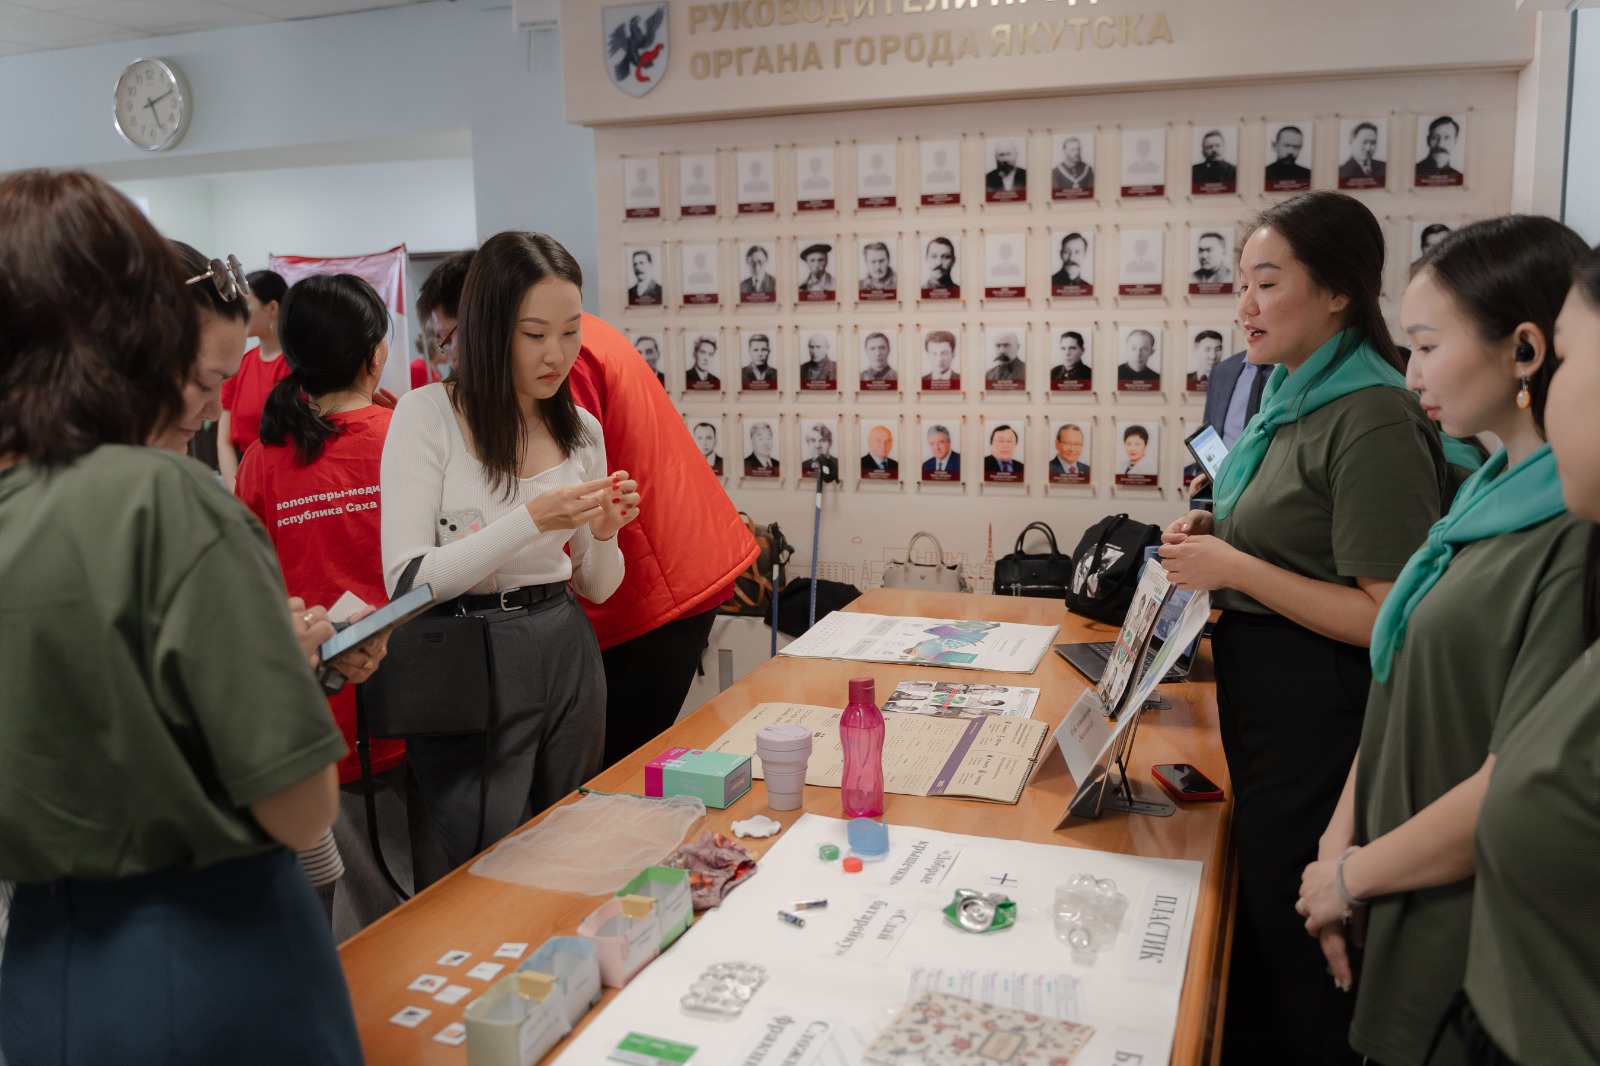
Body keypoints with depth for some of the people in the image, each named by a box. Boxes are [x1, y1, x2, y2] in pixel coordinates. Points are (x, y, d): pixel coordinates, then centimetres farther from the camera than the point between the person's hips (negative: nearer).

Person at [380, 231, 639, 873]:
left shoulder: (583, 430, 6)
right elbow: (406, 580, -17)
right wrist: (532, 519, -25)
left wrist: (604, 533, -10)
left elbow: (597, 589, 12)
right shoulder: (428, 415, -9)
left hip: (566, 653, 5)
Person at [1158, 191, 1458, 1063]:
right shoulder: (1291, 397, 9)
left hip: (1314, 711, -9)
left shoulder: (1373, 419, -20)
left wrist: (1234, 566, -22)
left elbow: (1389, 617, -23)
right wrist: (1214, 533, 4)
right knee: (1252, 904, 22)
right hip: (1258, 696, 9)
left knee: (1287, 926, 6)